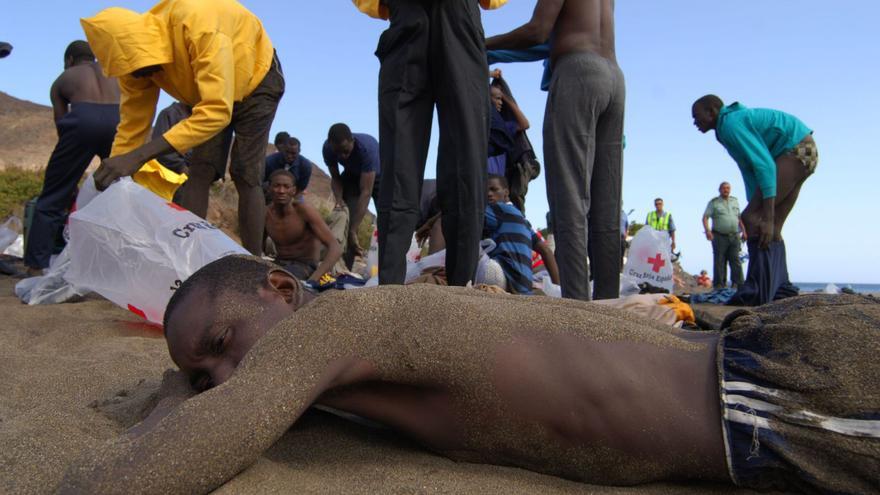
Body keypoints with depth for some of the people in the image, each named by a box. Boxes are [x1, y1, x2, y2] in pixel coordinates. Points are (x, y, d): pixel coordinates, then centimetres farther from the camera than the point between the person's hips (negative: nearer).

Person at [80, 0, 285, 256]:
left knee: (245, 175, -15)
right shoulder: (135, 51, -19)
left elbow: (217, 111, -47)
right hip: (209, 92, 6)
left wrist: (140, 156, -50)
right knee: (199, 172, -8)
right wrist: (111, 177, -15)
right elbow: (131, 127, -12)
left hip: (256, 80, -5)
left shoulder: (199, 24, -41)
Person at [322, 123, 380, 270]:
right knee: (345, 219, -13)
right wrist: (339, 200, -30)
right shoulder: (328, 148, -26)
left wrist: (353, 231, -44)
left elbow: (366, 192, -41)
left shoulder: (367, 147, -40)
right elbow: (335, 177, -9)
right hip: (352, 177, 4)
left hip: (378, 177, -3)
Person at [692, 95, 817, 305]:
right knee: (771, 230, 10)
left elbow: (764, 165, -25)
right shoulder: (731, 126, 16)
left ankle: (759, 289, -23)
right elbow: (750, 172, 20)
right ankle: (781, 287, 11)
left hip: (796, 150, -11)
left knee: (751, 219, -18)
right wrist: (755, 207, 20)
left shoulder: (731, 123, -16)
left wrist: (767, 216, -29)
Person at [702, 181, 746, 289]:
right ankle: (719, 286, 1)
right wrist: (707, 230, -20)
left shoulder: (735, 201, 17)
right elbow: (705, 217, -5)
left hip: (734, 236, 4)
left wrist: (743, 231, 12)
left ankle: (739, 284, -3)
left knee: (736, 260, -2)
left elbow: (739, 218, 21)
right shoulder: (714, 202, 3)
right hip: (719, 236, -3)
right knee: (719, 262, -2)